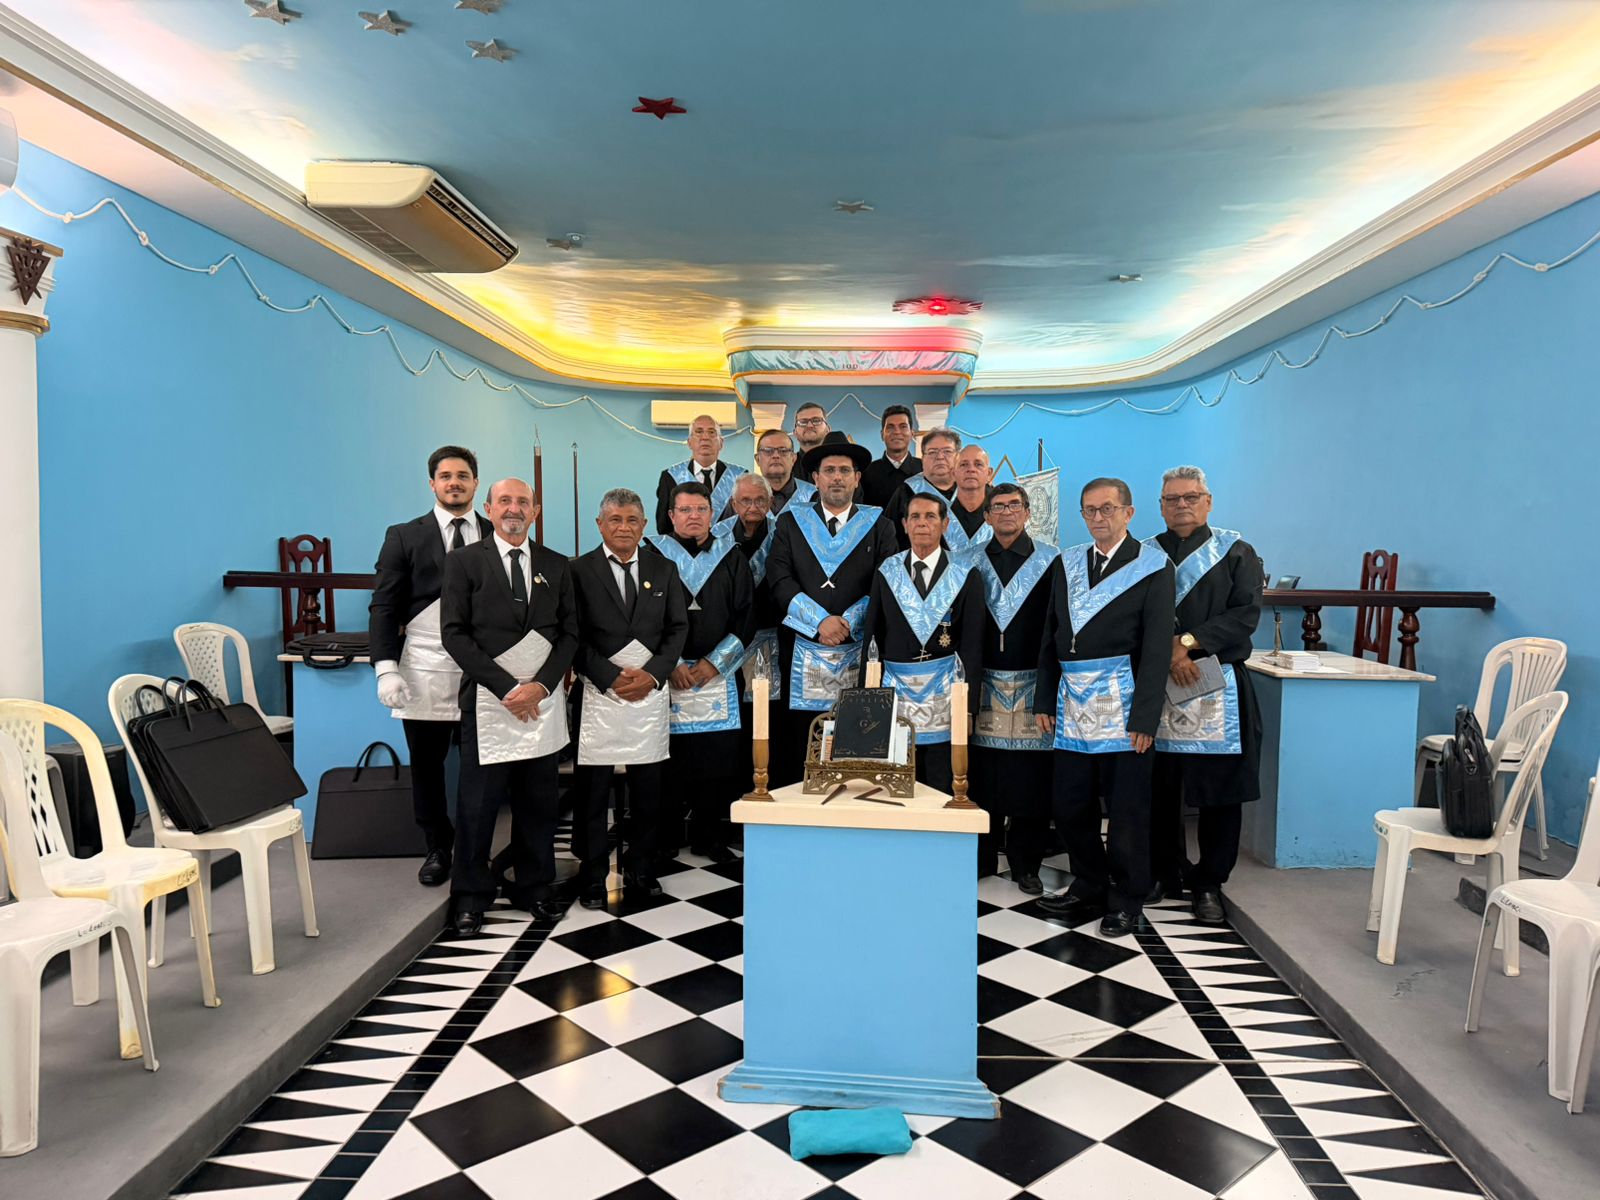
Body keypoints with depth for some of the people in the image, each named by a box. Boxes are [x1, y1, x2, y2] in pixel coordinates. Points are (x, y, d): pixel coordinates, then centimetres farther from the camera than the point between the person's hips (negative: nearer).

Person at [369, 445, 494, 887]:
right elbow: (384, 608, 3)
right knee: (426, 766, 9)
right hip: (425, 674, 1)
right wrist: (386, 668, -9)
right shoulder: (404, 537, 6)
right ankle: (437, 849, 26)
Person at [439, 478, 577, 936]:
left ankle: (535, 888, 23)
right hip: (488, 701, -3)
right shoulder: (464, 561, 2)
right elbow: (455, 634, -5)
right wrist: (507, 688, -12)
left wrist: (541, 685, -8)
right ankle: (471, 896, 17)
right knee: (478, 803, 2)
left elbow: (569, 634, 8)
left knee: (539, 801, 9)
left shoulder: (556, 566, 11)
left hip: (543, 701, 3)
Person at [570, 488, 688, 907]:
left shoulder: (663, 570, 11)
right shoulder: (579, 570, 2)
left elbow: (678, 629, 7)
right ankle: (592, 876, 14)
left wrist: (653, 674, -7)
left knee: (647, 788, 8)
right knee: (592, 790, 2)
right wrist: (612, 677, -12)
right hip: (599, 694, -3)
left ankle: (640, 869, 22)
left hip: (651, 691, 3)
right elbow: (575, 637, -3)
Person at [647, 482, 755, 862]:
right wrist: (672, 664, -8)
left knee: (718, 759, 2)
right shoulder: (654, 556, 3)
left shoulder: (732, 558, 9)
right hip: (667, 673, -2)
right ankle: (665, 839, 13)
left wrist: (713, 663, -5)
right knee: (668, 762, -2)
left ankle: (709, 838, 15)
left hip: (718, 674, 2)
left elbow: (746, 616, 5)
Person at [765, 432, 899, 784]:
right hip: (801, 650, 0)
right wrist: (821, 620, -12)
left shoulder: (877, 524, 9)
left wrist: (847, 622, -12)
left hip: (857, 648, 0)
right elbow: (779, 579, -1)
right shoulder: (791, 521, 10)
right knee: (796, 746, -1)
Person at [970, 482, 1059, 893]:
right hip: (985, 684, 2)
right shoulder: (973, 562, 9)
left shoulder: (1051, 560, 2)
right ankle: (982, 858, 18)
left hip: (1033, 685, -1)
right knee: (983, 775, 4)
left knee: (1031, 778, 2)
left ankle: (1025, 864, 16)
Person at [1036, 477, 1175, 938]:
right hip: (1072, 701, 5)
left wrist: (1145, 716, -12)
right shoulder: (1067, 563, 12)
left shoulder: (1153, 567, -2)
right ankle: (1089, 887, 28)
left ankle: (1126, 900, 20)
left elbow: (1157, 646, -7)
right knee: (1069, 803, 10)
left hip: (1121, 701, -5)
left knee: (1126, 807, 3)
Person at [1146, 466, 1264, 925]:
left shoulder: (1237, 554, 8)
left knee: (1219, 792, 1)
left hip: (1218, 689, -1)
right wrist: (1168, 654, -14)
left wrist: (1188, 641, -15)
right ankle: (1165, 874, 20)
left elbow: (1245, 615, -5)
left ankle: (1208, 883, 14)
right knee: (1159, 791, 4)